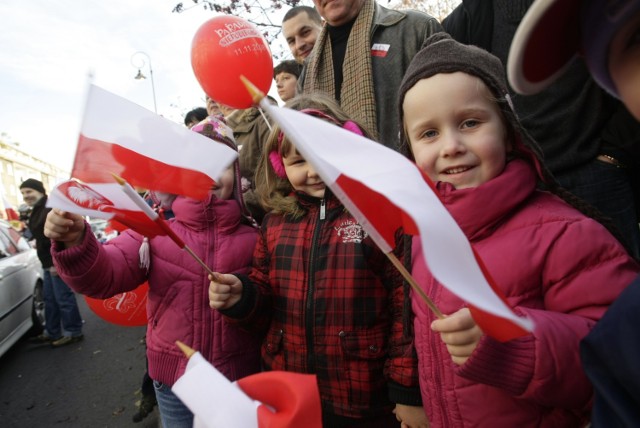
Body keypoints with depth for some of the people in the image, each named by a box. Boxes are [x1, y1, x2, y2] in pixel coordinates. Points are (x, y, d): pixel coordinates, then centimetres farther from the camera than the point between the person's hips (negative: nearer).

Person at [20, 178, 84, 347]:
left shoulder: (51, 208, -18)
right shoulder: (37, 211, 17)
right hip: (48, 262, 11)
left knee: (63, 298, -3)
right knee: (50, 299, 17)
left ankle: (73, 333, 8)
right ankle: (52, 333, 28)